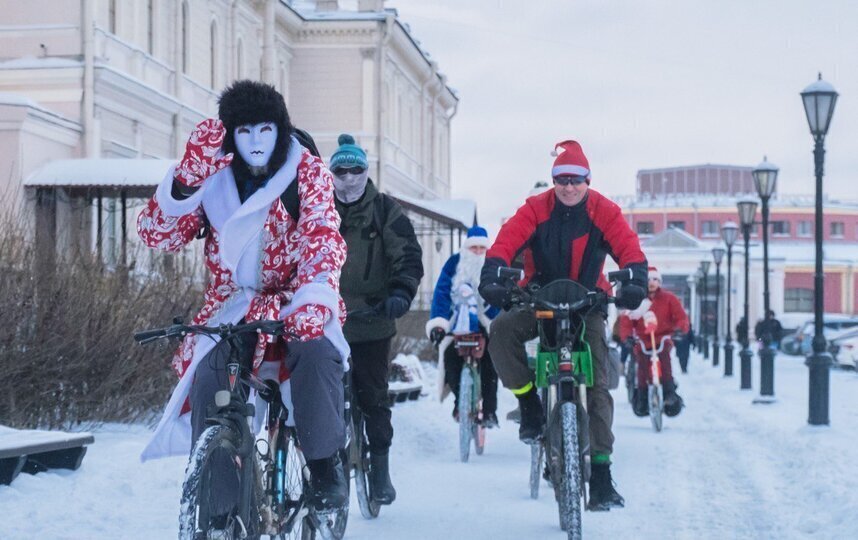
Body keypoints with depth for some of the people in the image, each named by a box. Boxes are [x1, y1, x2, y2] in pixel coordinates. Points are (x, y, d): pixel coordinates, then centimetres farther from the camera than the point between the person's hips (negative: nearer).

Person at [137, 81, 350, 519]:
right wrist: (186, 178, -26)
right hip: (234, 304, 2)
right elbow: (157, 235, -9)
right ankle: (219, 509, -15)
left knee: (316, 349, -35)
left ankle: (325, 467, -20)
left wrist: (312, 300, -37)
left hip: (295, 300, -2)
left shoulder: (307, 171, -5)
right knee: (208, 380, -24)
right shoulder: (213, 178, -1)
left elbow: (322, 235, -18)